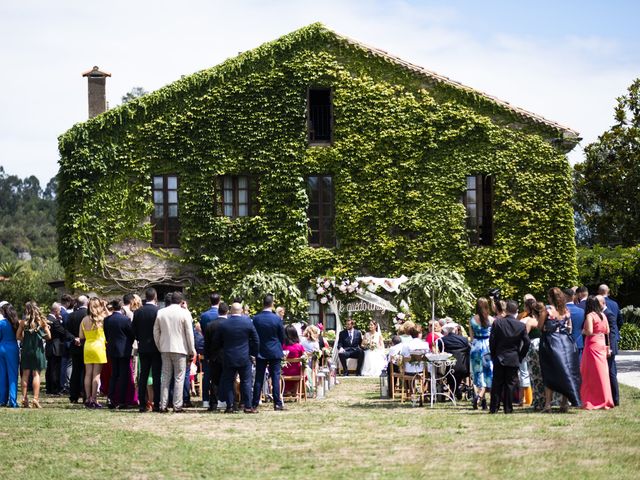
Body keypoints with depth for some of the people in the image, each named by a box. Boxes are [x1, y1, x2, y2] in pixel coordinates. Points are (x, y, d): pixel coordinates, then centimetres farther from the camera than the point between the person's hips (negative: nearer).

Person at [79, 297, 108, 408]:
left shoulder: (84, 320, 3)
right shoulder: (101, 318, -10)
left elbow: (81, 336, 5)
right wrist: (105, 308, 2)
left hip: (87, 347, 4)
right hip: (98, 346, -4)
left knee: (88, 374, 8)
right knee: (96, 374, -2)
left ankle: (88, 399, 9)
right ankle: (94, 399, -4)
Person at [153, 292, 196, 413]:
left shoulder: (160, 313, 4)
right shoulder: (184, 313, -7)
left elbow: (156, 332, 7)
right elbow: (189, 333, -6)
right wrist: (192, 350, 2)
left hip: (165, 349, 4)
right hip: (180, 349, -4)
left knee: (165, 378, 8)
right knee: (179, 378, 1)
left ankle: (163, 405, 5)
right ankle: (177, 406, -3)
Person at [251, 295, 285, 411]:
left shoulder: (256, 319, -8)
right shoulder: (277, 319, -11)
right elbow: (282, 337, 0)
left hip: (260, 352, 1)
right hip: (275, 352, -1)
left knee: (258, 379, 6)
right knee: (275, 378, 1)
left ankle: (255, 403, 6)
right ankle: (277, 403, -1)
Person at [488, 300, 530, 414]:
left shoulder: (497, 323, -5)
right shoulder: (521, 326, -3)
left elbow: (492, 340, -4)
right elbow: (527, 342, -3)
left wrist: (493, 355, 7)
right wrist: (520, 356, 7)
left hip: (499, 358, 0)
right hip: (514, 359, 0)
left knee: (497, 384, 6)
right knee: (510, 384, 4)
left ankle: (494, 408, 5)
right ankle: (508, 408, 2)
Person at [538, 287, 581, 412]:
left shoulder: (548, 310, -9)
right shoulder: (566, 311, 5)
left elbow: (540, 327, -6)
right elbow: (569, 328, 12)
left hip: (550, 342, -4)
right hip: (565, 342, 4)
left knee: (549, 375, 0)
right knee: (565, 372, 8)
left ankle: (548, 404, -4)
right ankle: (564, 404, 7)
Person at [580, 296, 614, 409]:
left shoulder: (589, 316, -11)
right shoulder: (603, 315, 8)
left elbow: (589, 332, -19)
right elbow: (607, 331, 10)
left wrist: (583, 331, 0)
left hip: (592, 345, -6)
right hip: (602, 345, 6)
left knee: (591, 374, -1)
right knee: (602, 373, 10)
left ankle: (591, 402, 0)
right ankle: (605, 401, 13)